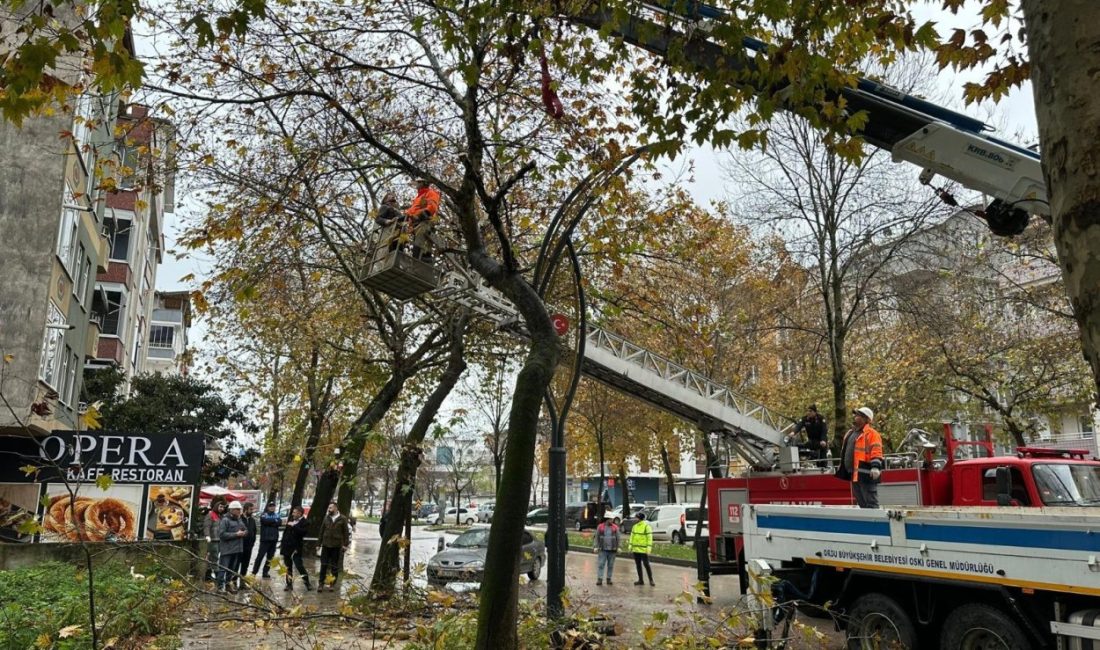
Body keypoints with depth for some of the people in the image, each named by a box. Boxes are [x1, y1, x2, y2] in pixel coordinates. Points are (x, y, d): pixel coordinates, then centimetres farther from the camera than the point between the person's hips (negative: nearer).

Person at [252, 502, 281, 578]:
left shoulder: (277, 515, 12)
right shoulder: (263, 514, 2)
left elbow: (280, 522, -5)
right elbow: (266, 521, -19)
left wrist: (270, 522, -15)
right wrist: (275, 520, -7)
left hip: (274, 539, 4)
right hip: (265, 539, -4)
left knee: (270, 556, 7)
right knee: (261, 555, -6)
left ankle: (266, 572, 14)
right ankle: (254, 572, 1)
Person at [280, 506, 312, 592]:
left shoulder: (303, 522, -9)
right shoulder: (290, 520, 13)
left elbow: (303, 532, -25)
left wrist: (293, 526, -25)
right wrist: (282, 543, 18)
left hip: (295, 549, -7)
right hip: (287, 547, 7)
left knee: (299, 566, -9)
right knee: (288, 567, 11)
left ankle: (307, 584, -1)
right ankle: (289, 584, 19)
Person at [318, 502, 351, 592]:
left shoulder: (343, 519, -2)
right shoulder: (326, 518, 6)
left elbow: (346, 532, -1)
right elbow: (322, 531, 10)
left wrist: (345, 544, -5)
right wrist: (319, 543, 7)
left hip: (336, 546, -2)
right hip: (326, 544, 2)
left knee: (334, 566, 6)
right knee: (324, 565, 1)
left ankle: (332, 584, 15)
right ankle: (321, 583, 8)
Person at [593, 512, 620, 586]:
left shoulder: (615, 528, 3)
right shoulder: (600, 527, 1)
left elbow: (618, 538, 5)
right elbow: (597, 538, 4)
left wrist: (618, 547, -2)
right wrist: (596, 547, -2)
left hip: (612, 550, 1)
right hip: (603, 550, -1)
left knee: (610, 565, 7)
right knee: (601, 564, -5)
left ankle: (609, 579, 16)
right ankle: (599, 579, -2)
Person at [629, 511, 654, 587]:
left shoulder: (647, 526, -10)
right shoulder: (635, 526, 10)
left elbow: (649, 538, -12)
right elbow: (632, 537, 16)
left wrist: (649, 548, -18)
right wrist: (630, 546, 10)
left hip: (643, 550, -7)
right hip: (635, 549, 7)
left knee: (646, 564, -5)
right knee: (638, 565, 10)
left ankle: (651, 580, 4)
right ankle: (640, 580, 19)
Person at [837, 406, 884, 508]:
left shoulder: (871, 434, -8)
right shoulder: (850, 433, 20)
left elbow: (876, 452, -18)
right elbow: (846, 453, 27)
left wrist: (875, 467, -30)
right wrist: (841, 467, 29)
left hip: (865, 474, -10)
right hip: (855, 474, 10)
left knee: (870, 503, -10)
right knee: (861, 503, 16)